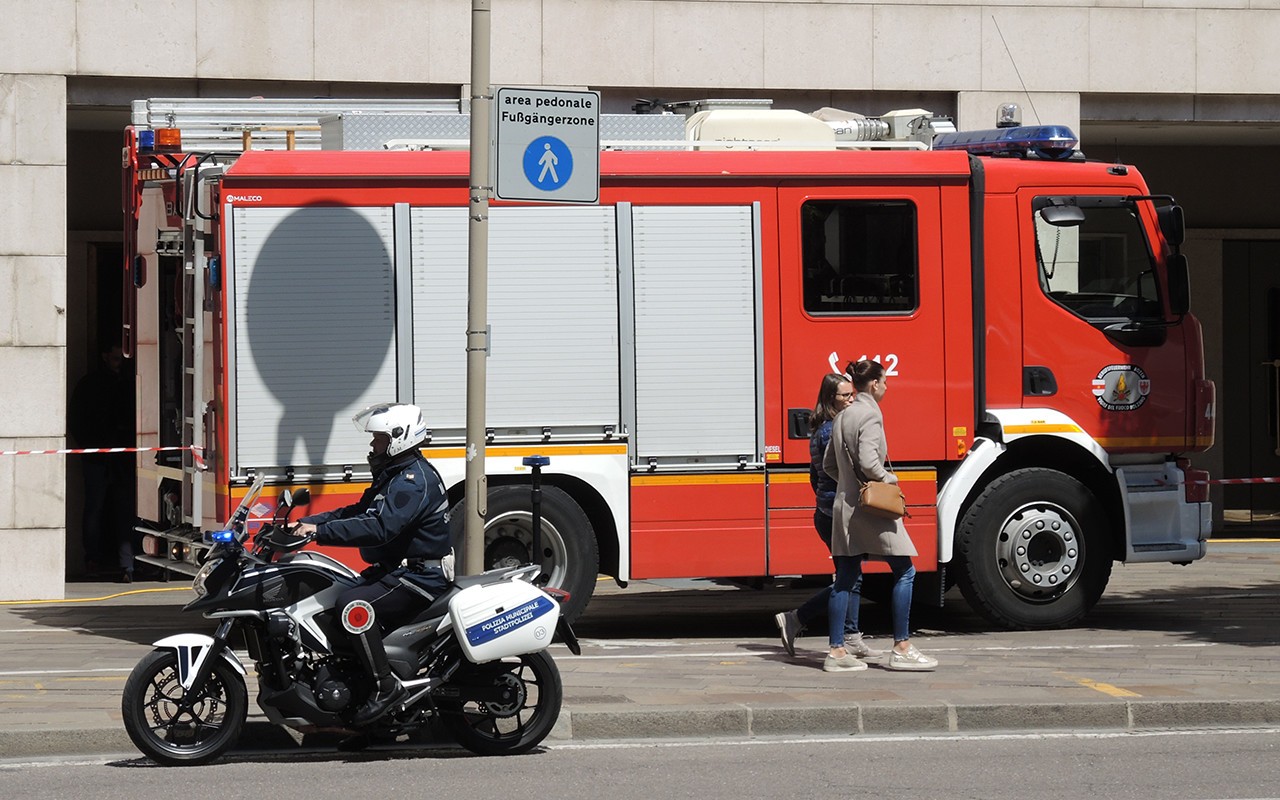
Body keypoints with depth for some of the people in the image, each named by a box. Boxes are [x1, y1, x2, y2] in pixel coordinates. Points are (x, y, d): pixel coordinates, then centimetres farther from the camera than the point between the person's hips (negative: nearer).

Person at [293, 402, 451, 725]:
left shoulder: (414, 480, -18)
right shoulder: (394, 475, 17)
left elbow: (380, 527, -31)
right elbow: (358, 512, 19)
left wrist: (320, 531, -32)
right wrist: (308, 522, 6)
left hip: (418, 576, -12)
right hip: (395, 571, 12)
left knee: (353, 607, -30)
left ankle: (386, 685, -26)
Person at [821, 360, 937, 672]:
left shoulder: (843, 416, 14)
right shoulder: (870, 414, -12)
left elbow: (829, 465, 18)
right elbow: (868, 461, -22)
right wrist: (888, 478, -7)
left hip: (845, 506, 9)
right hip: (870, 506, -9)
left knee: (846, 579, 8)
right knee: (904, 571, -1)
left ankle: (837, 651, 6)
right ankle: (901, 648, -4)